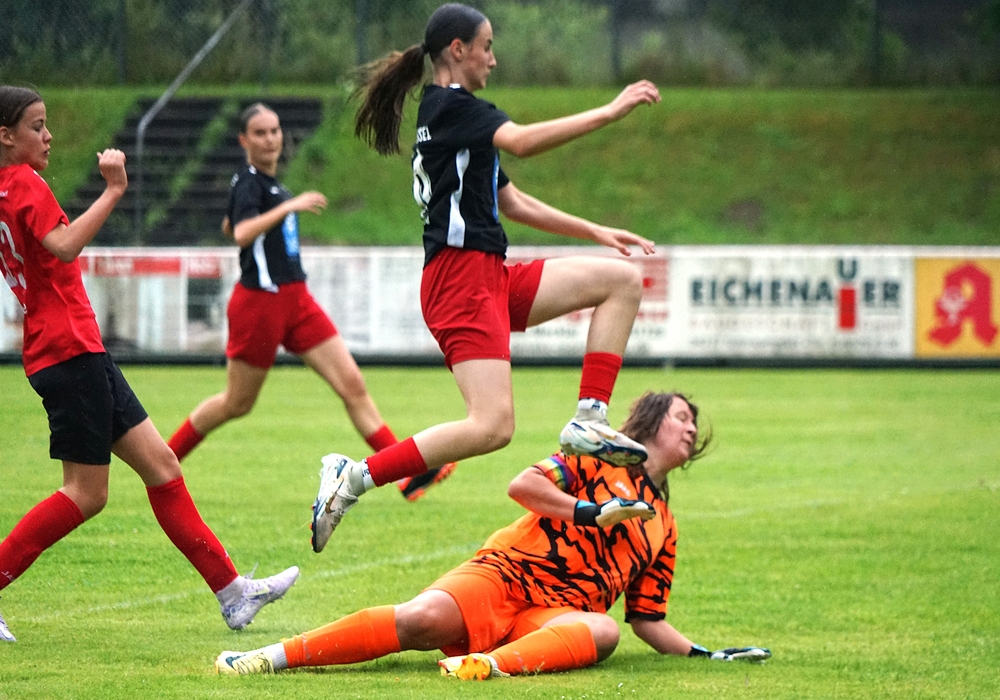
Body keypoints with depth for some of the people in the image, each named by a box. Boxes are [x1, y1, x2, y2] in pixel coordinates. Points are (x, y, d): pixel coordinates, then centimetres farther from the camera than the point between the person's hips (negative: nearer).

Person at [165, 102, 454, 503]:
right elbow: (242, 233, -33)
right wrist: (289, 206, -38)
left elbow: (229, 227, 29)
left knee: (352, 385, -4)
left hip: (295, 300, 8)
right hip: (260, 301, -8)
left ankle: (409, 475, -10)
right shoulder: (248, 183, -13)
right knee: (237, 403, 6)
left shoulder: (267, 182, 13)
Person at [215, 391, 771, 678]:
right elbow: (522, 485, -2)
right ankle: (275, 656, -31)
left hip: (557, 616, 3)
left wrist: (707, 655, 16)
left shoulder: (663, 526, 28)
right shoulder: (599, 458, 14)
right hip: (506, 576, -3)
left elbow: (649, 621, 27)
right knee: (425, 618, -33)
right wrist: (591, 511, -6)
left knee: (602, 630, -35)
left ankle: (493, 664, -61)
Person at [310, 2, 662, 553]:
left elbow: (513, 203, 27)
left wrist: (596, 233, 22)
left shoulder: (459, 115, 23)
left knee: (622, 279, 8)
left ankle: (588, 421, 0)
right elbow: (521, 141, -24)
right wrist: (609, 112, -20)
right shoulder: (447, 105, -7)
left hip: (492, 280, 10)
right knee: (491, 426, -22)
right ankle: (353, 478, -15)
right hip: (460, 277, -10)